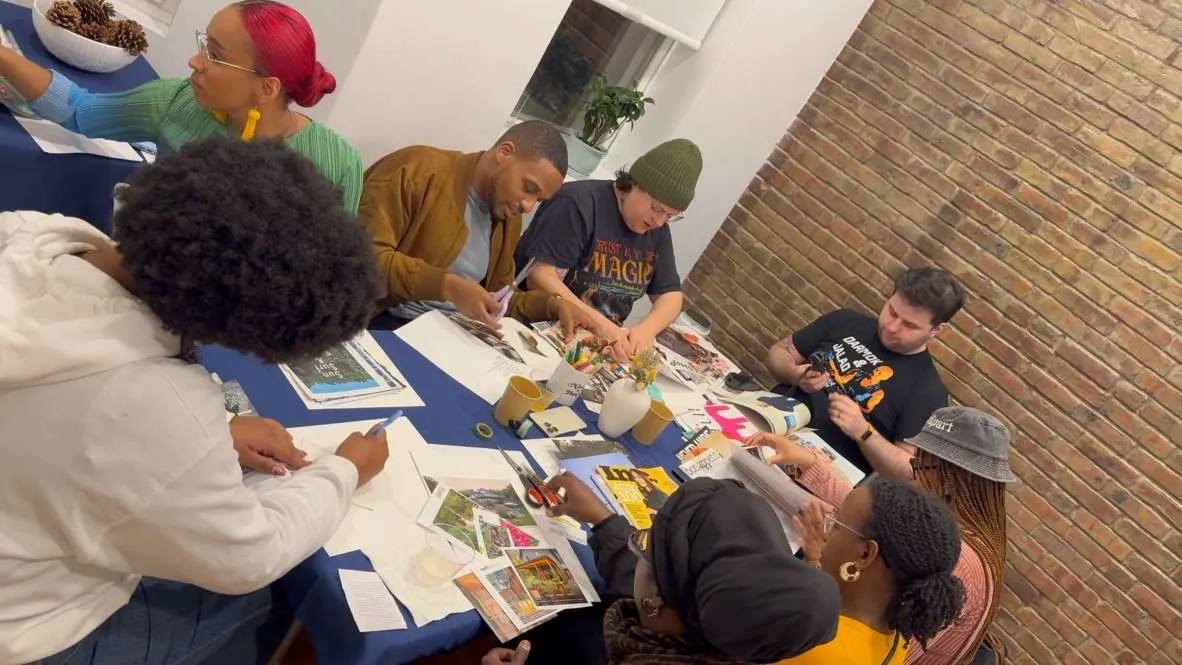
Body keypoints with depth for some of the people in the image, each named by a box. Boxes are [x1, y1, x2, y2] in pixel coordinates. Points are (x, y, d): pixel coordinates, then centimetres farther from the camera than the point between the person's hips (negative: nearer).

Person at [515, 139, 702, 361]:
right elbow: (539, 277, -22)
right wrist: (599, 324, -30)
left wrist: (647, 328, -14)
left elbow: (671, 294, 7)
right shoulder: (579, 203, -17)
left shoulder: (658, 231, 5)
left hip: (598, 344, 6)